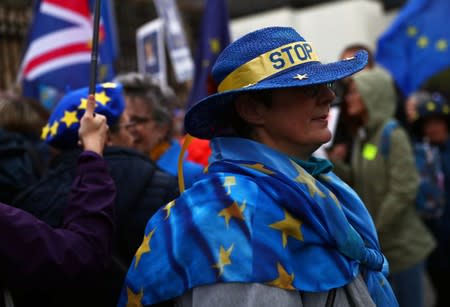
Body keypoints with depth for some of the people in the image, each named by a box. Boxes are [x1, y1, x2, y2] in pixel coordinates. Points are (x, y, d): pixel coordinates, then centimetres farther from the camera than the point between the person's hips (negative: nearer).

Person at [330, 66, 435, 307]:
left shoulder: (393, 135, -15)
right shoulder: (362, 135, 9)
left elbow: (403, 193, -20)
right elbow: (355, 181, 6)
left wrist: (372, 233, -16)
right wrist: (330, 161, -7)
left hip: (402, 248, -7)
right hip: (373, 248, 7)